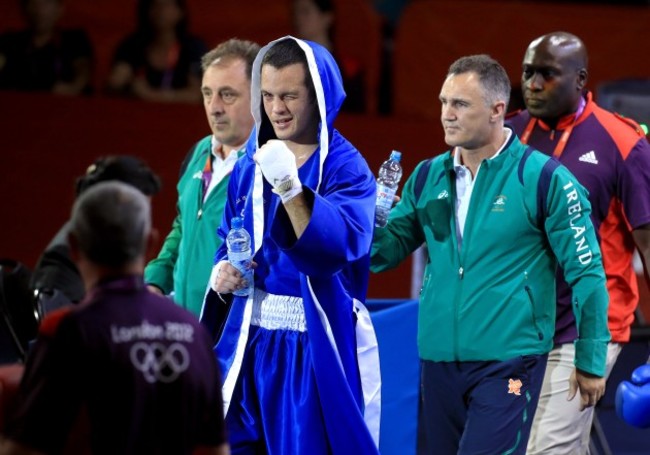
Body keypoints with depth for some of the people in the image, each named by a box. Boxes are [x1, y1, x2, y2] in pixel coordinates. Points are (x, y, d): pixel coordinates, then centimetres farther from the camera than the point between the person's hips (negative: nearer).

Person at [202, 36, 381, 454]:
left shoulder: (346, 168, -9)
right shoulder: (251, 164, 9)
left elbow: (340, 245, -26)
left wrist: (290, 187, -37)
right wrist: (222, 270, -3)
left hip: (318, 348, -5)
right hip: (251, 342, 5)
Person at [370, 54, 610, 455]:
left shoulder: (544, 180, -8)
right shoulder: (429, 177, 8)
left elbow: (586, 273, -5)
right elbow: (384, 252, 14)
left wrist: (591, 361, -3)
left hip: (508, 363, -6)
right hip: (439, 359, 6)